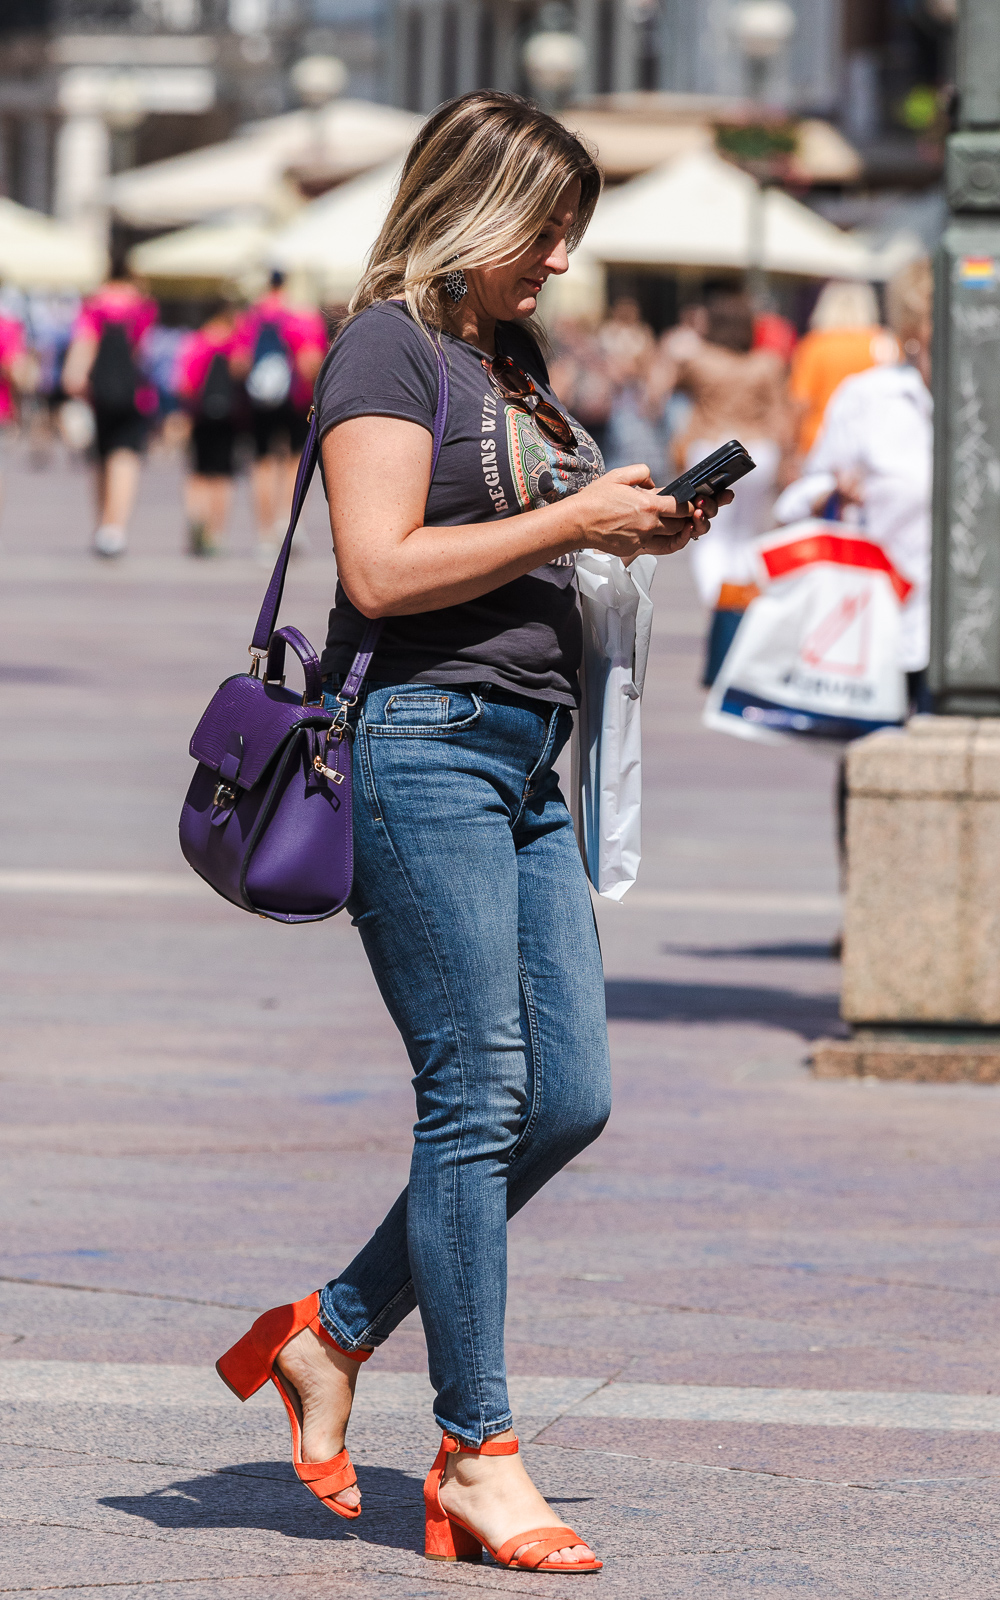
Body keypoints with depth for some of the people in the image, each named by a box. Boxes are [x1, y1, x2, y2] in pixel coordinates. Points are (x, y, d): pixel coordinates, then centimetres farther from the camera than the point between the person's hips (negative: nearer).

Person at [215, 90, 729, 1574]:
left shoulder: (514, 357, 19)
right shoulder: (389, 348, -8)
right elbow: (383, 570, -18)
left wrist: (636, 531, 11)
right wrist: (573, 519, -14)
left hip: (522, 756, 9)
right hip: (419, 740, -9)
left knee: (569, 1099, 6)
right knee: (478, 1091, -8)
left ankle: (330, 1335, 19)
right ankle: (477, 1457, -3)